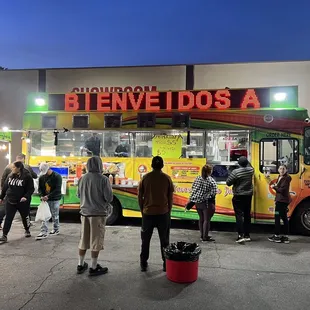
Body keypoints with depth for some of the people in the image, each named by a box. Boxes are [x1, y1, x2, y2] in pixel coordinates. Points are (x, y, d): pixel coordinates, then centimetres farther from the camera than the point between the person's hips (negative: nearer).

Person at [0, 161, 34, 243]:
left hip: (22, 202, -3)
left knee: (25, 217, 14)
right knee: (8, 218, 0)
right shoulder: (10, 176, 2)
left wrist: (26, 197, -26)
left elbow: (31, 189, -12)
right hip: (10, 201, 3)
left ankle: (27, 230, 36)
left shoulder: (27, 176, -12)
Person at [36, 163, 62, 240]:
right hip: (45, 199, 4)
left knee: (55, 215, 8)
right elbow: (40, 188, 9)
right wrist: (42, 196, -11)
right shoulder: (41, 177, 4)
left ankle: (56, 229, 26)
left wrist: (48, 196, -24)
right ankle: (44, 232, 1)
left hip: (55, 199, -4)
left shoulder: (57, 176, -13)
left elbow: (57, 189, -18)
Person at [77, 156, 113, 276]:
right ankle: (94, 267, 14)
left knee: (83, 239, 16)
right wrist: (105, 201, 7)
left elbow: (79, 195, 10)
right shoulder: (103, 179, -15)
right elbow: (109, 198, -15)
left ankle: (81, 265, 28)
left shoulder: (82, 179, 0)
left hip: (85, 212, 5)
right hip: (98, 213, -5)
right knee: (96, 240, 5)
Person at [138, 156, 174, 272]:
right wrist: (168, 211, 12)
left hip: (148, 213, 0)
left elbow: (140, 196, 1)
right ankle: (166, 264, 17)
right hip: (163, 213, 0)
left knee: (146, 240, 13)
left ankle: (143, 264, 20)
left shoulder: (145, 178, -2)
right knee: (164, 240, 11)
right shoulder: (167, 178, -3)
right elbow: (170, 197, 0)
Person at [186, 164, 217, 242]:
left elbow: (193, 190, 4)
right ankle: (205, 237, 11)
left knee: (201, 219, 17)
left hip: (197, 202, 6)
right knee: (207, 220, 5)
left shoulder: (198, 179, 3)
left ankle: (202, 235, 26)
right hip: (207, 203, -6)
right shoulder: (211, 180, -12)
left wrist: (191, 200, 6)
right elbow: (213, 192, -18)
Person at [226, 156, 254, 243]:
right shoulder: (251, 170, 0)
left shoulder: (235, 172, -17)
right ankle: (247, 235, 20)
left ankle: (241, 235, -11)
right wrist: (246, 161, 35)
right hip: (248, 195, 6)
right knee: (247, 215, 13)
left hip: (239, 196, -5)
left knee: (239, 215, -4)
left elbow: (228, 183, -13)